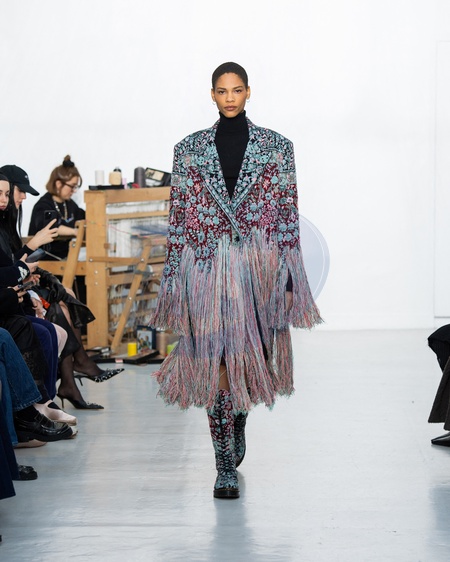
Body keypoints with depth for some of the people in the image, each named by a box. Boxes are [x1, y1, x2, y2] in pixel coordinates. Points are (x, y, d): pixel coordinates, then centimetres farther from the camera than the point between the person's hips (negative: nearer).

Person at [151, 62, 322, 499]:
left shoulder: (275, 146, 4)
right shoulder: (189, 149, 6)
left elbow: (288, 213, 3)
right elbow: (178, 217, 5)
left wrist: (289, 278, -2)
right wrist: (173, 281, 0)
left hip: (259, 266, 0)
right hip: (206, 266, 0)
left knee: (252, 357, 4)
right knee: (217, 363, -3)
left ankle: (238, 417, 39)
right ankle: (226, 466, 6)